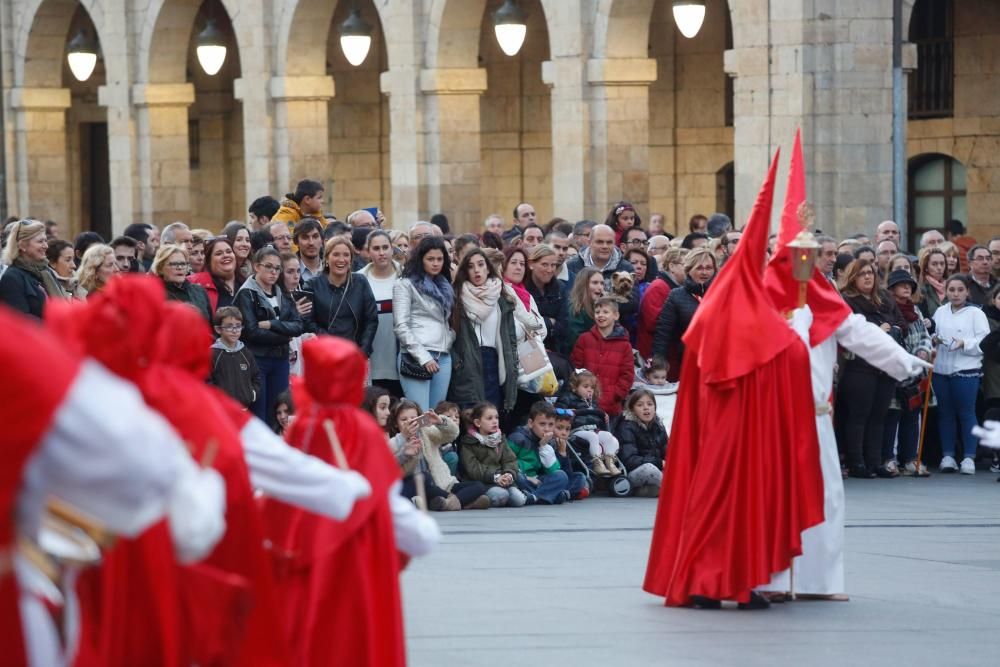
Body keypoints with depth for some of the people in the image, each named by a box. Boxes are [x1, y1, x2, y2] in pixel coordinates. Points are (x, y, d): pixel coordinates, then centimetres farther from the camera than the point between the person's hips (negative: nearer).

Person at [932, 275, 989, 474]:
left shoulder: (976, 313, -1)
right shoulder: (940, 312, 12)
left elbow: (984, 342, -7)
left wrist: (964, 344, -19)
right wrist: (934, 339, -5)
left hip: (966, 371, -4)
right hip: (941, 370, 4)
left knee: (966, 413, -3)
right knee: (945, 413, 8)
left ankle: (969, 457, 0)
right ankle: (948, 456, 14)